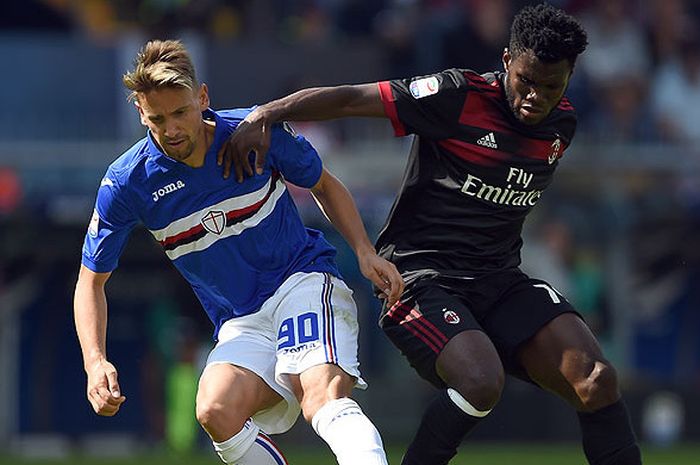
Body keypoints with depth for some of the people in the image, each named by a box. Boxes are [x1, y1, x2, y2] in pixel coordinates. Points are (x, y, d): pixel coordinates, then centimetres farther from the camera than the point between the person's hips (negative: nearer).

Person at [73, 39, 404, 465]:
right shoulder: (127, 184, -7)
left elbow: (325, 186, 12)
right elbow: (91, 281, 4)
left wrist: (366, 253, -2)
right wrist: (96, 362, -11)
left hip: (305, 281, -2)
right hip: (240, 324, 2)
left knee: (323, 396, -33)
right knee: (217, 413, -31)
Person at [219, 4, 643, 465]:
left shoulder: (563, 124, 8)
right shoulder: (459, 96, -13)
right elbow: (347, 100, -15)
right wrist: (265, 115, -26)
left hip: (501, 280, 6)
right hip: (422, 276, -6)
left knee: (597, 381, -14)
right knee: (481, 382, -31)